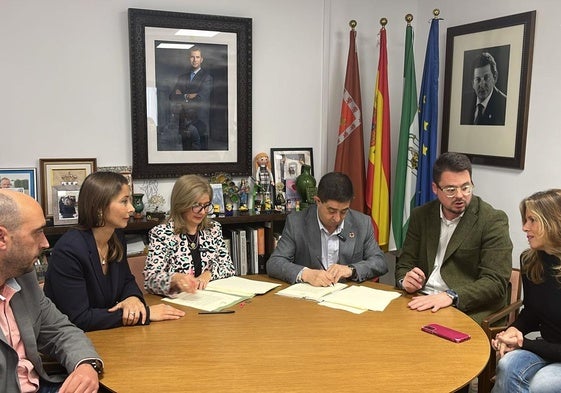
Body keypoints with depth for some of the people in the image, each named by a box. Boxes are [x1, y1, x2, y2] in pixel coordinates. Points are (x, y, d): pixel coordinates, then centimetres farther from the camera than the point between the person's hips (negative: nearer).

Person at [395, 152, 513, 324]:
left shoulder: (493, 220, -5)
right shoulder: (421, 215, 10)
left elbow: (496, 282, -11)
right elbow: (404, 263, 12)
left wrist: (450, 296, -27)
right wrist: (405, 280, -13)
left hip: (467, 309, -4)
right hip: (421, 303, 4)